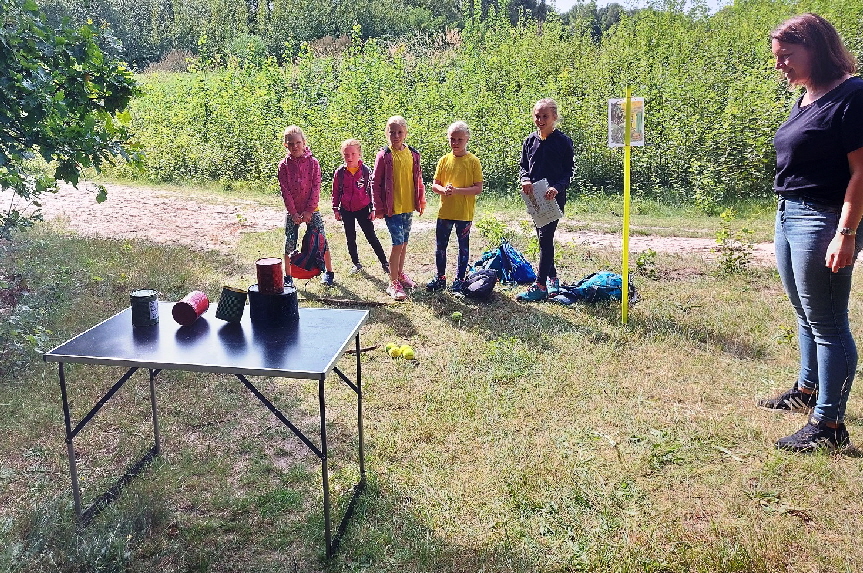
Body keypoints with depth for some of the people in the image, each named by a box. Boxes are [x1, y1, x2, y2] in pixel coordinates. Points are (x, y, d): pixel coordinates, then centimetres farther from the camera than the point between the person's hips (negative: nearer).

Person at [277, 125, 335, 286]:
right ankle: (287, 276, 16)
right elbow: (285, 190, -4)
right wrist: (293, 212, -10)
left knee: (321, 240, 0)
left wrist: (309, 210, -11)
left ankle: (329, 272, 15)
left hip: (311, 210, -1)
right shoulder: (284, 165, -2)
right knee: (289, 243, 4)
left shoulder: (313, 162, -4)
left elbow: (316, 187, -6)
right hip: (292, 211, 1)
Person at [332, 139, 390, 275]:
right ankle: (356, 263, 24)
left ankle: (384, 263, 7)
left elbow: (371, 190, 0)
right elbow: (336, 192, 7)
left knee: (371, 237, 0)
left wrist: (373, 209, -1)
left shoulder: (366, 171, -6)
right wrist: (336, 209, 5)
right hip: (346, 210, 2)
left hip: (363, 209, -2)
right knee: (350, 238, 10)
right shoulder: (340, 172, -2)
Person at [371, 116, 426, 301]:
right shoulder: (384, 156, -9)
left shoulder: (413, 154, 4)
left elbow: (418, 179, 13)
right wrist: (379, 208, -9)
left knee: (404, 242, 15)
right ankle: (393, 283, -1)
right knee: (398, 243, -9)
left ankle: (400, 274, 33)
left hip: (408, 207, 5)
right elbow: (375, 183, -6)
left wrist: (421, 200, 10)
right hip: (392, 208, -5)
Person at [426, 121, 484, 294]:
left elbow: (478, 188, -9)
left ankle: (459, 279, 19)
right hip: (444, 211, 3)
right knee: (440, 246, 9)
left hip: (464, 213, -3)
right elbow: (434, 185, 6)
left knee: (463, 247, 7)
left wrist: (457, 190, -20)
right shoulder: (444, 160, 5)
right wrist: (443, 190, -16)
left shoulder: (473, 161, -4)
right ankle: (440, 278, 23)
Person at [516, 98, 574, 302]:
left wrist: (557, 187, -24)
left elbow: (568, 171, -6)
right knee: (543, 238, 12)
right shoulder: (530, 140, 8)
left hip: (554, 196, -6)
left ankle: (540, 286, -8)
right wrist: (525, 180, -9)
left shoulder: (563, 141, -6)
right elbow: (523, 166, 13)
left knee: (546, 238, -10)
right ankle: (552, 278, 27)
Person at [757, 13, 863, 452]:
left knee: (827, 324, -2)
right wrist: (787, 212, 17)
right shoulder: (805, 99, 14)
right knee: (806, 316, 20)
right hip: (788, 216, 9)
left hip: (823, 221, -9)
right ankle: (807, 391, 36)